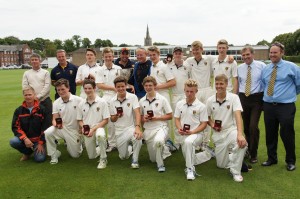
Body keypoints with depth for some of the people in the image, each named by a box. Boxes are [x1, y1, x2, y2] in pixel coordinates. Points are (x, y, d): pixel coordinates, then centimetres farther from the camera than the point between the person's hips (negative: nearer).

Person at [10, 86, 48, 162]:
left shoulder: (42, 109, -4)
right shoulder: (19, 110, 2)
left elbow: (45, 127, -5)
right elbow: (15, 127, -3)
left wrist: (41, 143, -9)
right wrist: (25, 139, -18)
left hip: (38, 139, -2)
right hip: (24, 138, 2)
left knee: (40, 158, -21)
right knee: (13, 142, -28)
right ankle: (27, 152, 3)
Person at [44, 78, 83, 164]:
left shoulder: (78, 100, -13)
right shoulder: (56, 103, -1)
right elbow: (55, 119, -1)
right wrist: (55, 123, -24)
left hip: (74, 130, -2)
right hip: (61, 128, 2)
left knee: (75, 155, 3)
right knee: (47, 133, -28)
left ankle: (78, 143, 39)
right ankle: (54, 155, -6)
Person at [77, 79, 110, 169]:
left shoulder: (102, 102, -9)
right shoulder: (81, 104, 3)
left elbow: (106, 120, -9)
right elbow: (80, 120, 11)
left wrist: (93, 129, -18)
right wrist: (83, 127, -11)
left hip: (98, 128, -4)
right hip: (86, 131, 4)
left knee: (100, 135, -41)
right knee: (92, 156, 9)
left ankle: (103, 159, -17)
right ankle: (102, 149, 44)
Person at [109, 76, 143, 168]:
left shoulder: (133, 97, -8)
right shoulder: (112, 101, 2)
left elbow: (137, 113, -20)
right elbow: (112, 119, 8)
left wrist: (137, 127, -37)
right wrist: (117, 116, -16)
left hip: (131, 127, -3)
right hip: (119, 131, 4)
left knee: (138, 136, -38)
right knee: (123, 156, 8)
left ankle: (135, 159, -14)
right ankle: (129, 148, 44)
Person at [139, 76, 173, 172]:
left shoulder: (162, 99, -3)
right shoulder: (141, 101, 6)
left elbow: (170, 116, -2)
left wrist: (156, 118, -14)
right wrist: (144, 119, -9)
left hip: (160, 127, -4)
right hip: (148, 130, 5)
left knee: (158, 141, -41)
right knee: (153, 159, 11)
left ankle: (160, 164, -17)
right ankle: (167, 146, 40)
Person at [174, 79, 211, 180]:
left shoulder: (201, 106, -9)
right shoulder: (180, 104, 3)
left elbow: (204, 124, -8)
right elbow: (177, 119, 8)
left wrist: (192, 132, -21)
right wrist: (179, 128, -13)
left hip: (196, 133, -5)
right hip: (183, 134, 6)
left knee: (188, 142, -40)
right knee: (189, 158, 14)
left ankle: (190, 169, -26)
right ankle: (207, 154, 41)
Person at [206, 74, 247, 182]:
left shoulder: (234, 97, -12)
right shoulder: (210, 100, -2)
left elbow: (238, 116, -24)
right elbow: (207, 117, 11)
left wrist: (240, 134, -38)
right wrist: (212, 124, -12)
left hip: (231, 130, -2)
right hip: (218, 134, 3)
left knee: (242, 143, -38)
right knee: (221, 165, 6)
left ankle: (235, 171, -15)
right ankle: (227, 152, 41)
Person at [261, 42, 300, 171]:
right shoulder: (265, 69, 10)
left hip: (286, 106, -4)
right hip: (268, 106, 4)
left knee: (287, 135, 1)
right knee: (270, 134, 11)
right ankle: (271, 158, 28)